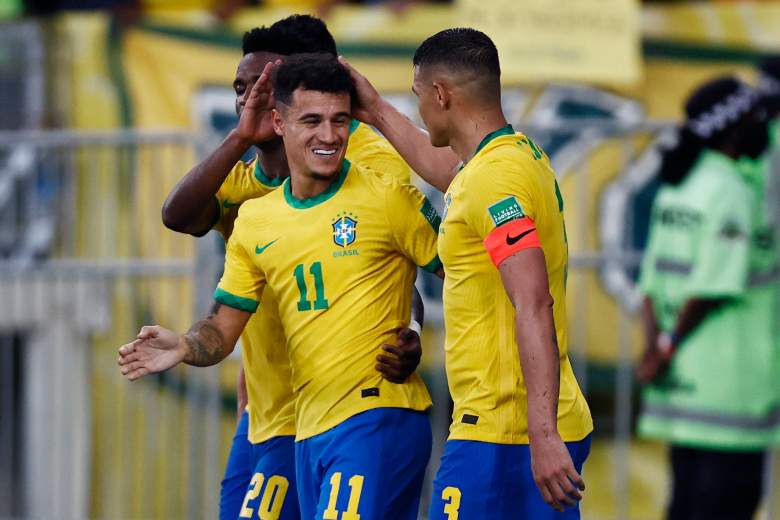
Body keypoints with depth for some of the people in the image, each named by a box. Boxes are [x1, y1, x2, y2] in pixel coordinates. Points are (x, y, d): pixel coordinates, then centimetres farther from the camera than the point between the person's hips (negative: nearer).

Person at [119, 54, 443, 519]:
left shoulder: (387, 199, -5)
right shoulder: (254, 220, 12)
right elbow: (224, 328, 14)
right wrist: (185, 348, -7)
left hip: (379, 419, -6)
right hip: (309, 429, 6)